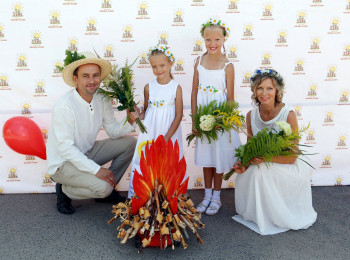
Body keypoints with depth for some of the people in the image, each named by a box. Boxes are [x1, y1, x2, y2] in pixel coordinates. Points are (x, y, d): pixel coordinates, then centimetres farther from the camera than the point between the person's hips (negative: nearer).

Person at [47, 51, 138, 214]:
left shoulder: (101, 100, -4)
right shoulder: (64, 106, -25)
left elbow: (114, 131, 3)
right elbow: (65, 148, -27)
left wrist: (130, 122, -18)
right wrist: (96, 169, -30)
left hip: (86, 153, 8)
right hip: (63, 163, -8)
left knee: (130, 143, 0)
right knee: (102, 187, -28)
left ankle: (108, 189, 11)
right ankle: (64, 190, 2)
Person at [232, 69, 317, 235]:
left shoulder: (288, 115, -18)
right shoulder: (251, 115, -3)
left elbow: (292, 156, -15)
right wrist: (244, 164, -16)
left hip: (284, 166, -4)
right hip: (259, 166, 5)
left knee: (261, 172, -31)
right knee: (243, 176, -23)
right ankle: (258, 216, 4)